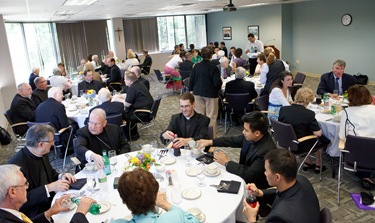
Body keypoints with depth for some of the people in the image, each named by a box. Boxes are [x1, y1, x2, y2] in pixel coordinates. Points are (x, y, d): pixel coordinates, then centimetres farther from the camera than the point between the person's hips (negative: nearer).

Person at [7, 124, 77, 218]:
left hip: (52, 201, 8)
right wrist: (49, 188, -27)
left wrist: (61, 176, -4)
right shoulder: (17, 165, -23)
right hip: (36, 214, -8)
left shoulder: (42, 154, 0)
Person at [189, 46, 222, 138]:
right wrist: (221, 81, 5)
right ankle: (212, 136, 7)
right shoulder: (213, 68, -16)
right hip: (210, 94, -4)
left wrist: (191, 90, 18)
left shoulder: (196, 66, -2)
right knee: (211, 116, 3)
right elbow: (217, 83, -17)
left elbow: (191, 80, 5)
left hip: (198, 93, 5)